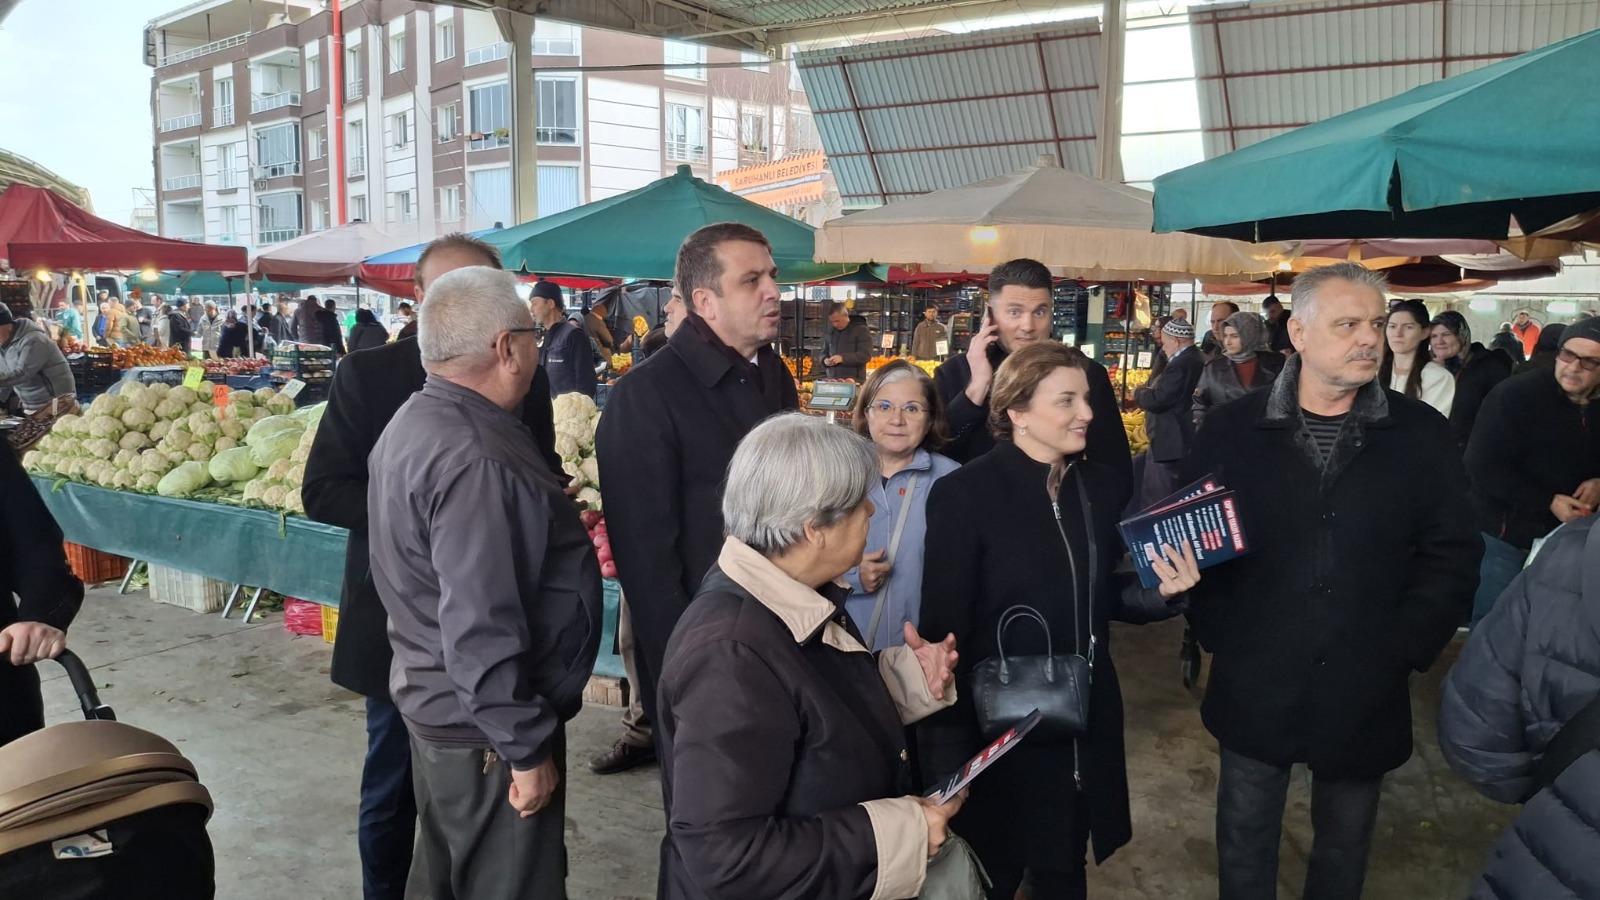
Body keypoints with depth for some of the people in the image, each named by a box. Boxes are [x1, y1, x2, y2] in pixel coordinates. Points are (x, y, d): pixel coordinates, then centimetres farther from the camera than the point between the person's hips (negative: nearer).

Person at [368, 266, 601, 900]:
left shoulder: (415, 422, 6)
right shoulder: (475, 461, -26)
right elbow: (480, 630, -29)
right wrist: (525, 749, -21)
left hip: (437, 705, 10)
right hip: (484, 731, -10)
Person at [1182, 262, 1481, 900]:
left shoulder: (1421, 435, -3)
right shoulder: (1231, 429, -4)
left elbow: (1451, 556, -1)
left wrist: (1402, 651, -7)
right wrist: (1220, 634, -6)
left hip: (1365, 695, 1)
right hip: (1254, 689, 0)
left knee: (1344, 847, 19)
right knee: (1244, 839, 16)